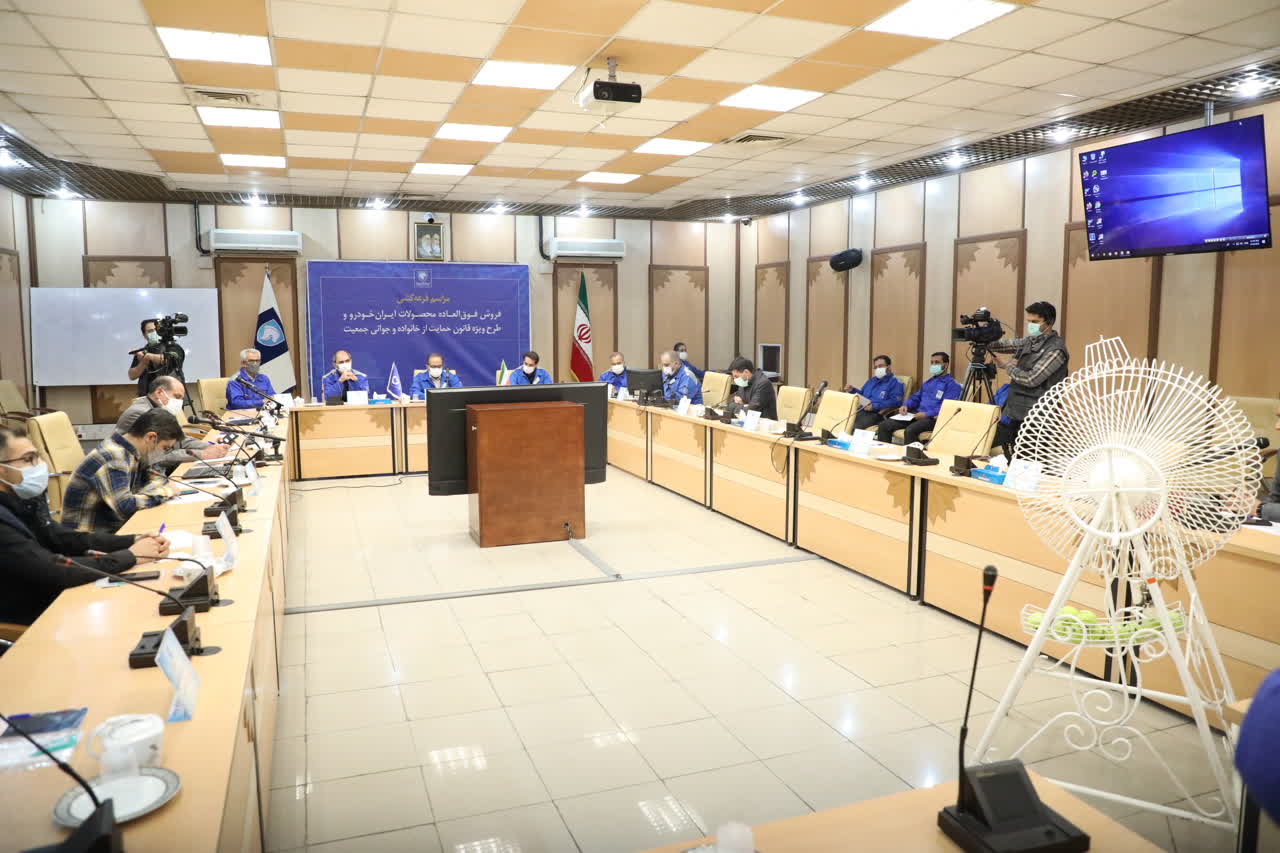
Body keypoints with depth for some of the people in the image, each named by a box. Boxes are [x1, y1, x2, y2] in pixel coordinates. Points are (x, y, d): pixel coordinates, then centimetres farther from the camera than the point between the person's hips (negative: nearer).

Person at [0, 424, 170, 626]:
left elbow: (63, 538, 6)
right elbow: (57, 571, -30)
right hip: (29, 619, -7)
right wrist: (131, 556, -21)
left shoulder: (21, 498, 0)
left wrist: (132, 541, -6)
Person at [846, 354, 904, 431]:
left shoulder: (895, 382, 4)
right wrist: (852, 390, 18)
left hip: (877, 414, -7)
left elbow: (895, 401, -10)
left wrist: (875, 406, -17)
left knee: (854, 428, -34)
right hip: (860, 410, 7)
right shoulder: (871, 381, 29)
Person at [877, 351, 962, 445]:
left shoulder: (952, 384, 0)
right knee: (884, 426, -11)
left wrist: (926, 414, -23)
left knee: (910, 430, -39)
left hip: (933, 418, -7)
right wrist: (906, 405, 6)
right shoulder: (929, 382, 27)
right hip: (917, 414, 8)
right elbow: (916, 397, 29)